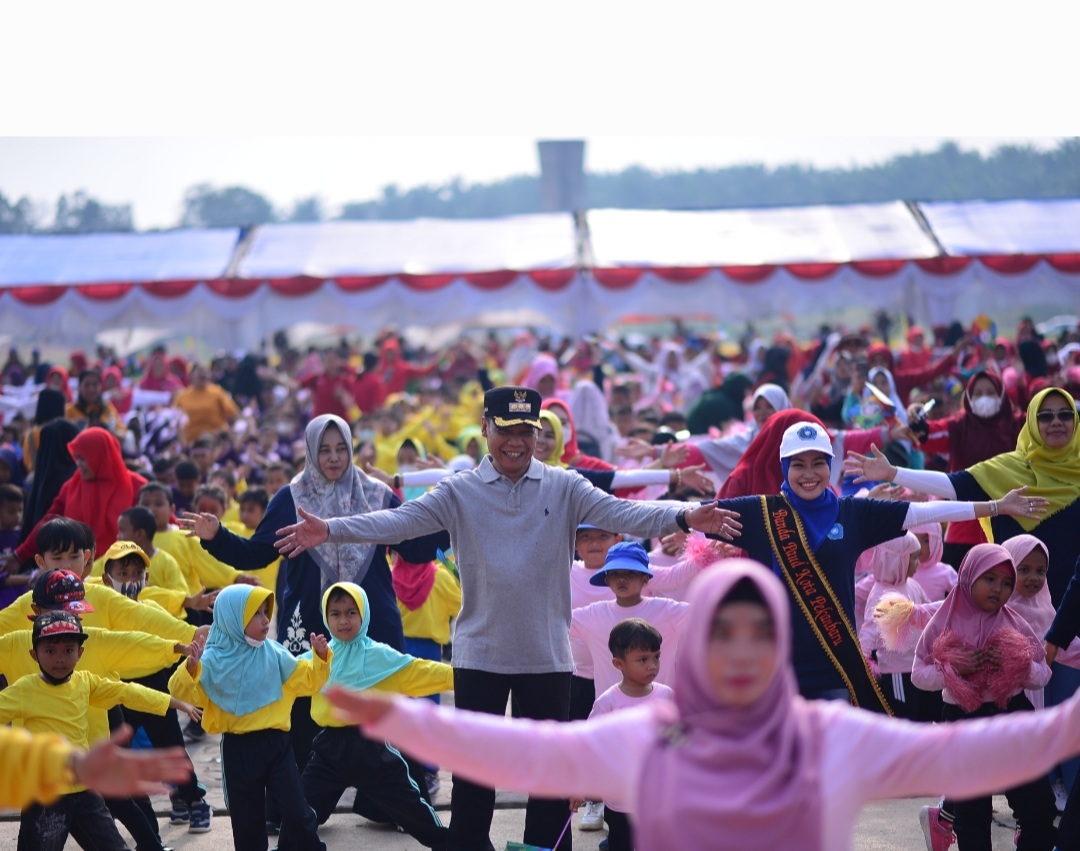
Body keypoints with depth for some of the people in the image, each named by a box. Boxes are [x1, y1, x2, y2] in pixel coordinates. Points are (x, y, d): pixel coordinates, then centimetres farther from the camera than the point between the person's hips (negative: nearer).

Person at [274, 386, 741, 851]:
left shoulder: (564, 488, -1)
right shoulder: (459, 491, -3)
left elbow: (621, 512, -13)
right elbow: (401, 520, -14)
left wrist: (684, 516, -31)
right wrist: (330, 530, -30)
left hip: (548, 655, 1)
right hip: (479, 652, -1)